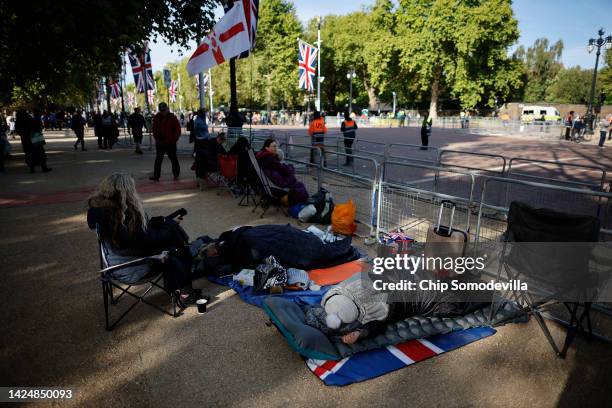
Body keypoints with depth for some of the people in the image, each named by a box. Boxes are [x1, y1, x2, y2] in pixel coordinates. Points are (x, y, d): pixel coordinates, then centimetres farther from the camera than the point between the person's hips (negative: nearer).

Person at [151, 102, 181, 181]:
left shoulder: (172, 117, -5)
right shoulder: (157, 117, 4)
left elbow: (178, 130, -4)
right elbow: (154, 129, 11)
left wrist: (174, 139, -10)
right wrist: (157, 138, 0)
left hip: (171, 143, -3)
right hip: (160, 142, 3)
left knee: (173, 159, 8)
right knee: (158, 159, 3)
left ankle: (176, 175, 19)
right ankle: (156, 176, 5)